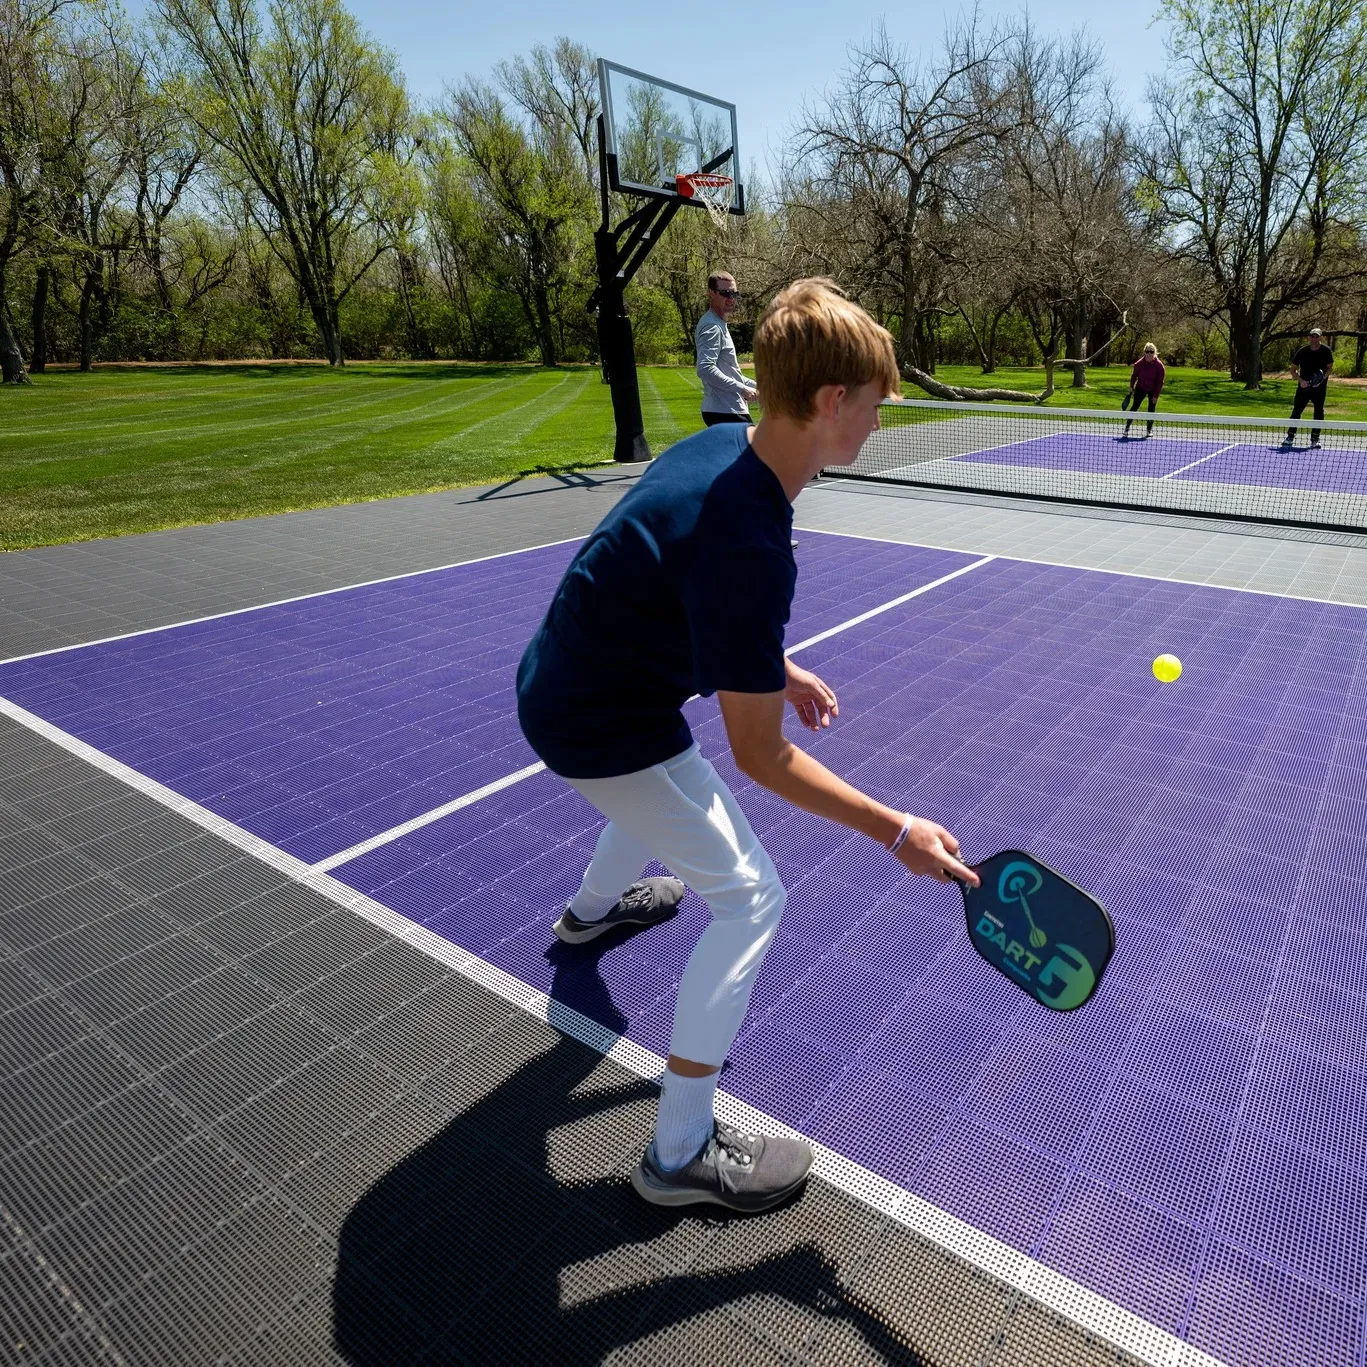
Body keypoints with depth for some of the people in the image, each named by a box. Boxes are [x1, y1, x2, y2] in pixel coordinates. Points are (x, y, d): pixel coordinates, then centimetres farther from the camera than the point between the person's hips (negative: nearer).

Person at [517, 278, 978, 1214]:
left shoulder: (719, 446, -5)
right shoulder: (751, 549, -34)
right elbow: (762, 757, -26)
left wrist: (773, 667, 11)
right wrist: (895, 831, -20)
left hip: (563, 676, 10)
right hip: (602, 730, -10)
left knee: (677, 780, 38)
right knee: (750, 896, -4)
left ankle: (595, 906, 68)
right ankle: (682, 1152, 10)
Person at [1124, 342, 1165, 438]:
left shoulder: (1159, 365, -17)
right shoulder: (1139, 364, -14)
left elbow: (1160, 382, -14)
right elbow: (1134, 376, 3)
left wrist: (1156, 395, -17)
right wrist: (1131, 388, -4)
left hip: (1153, 390, -1)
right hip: (1140, 389, 1)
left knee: (1151, 410, 3)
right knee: (1134, 407, -5)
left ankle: (1149, 430, 13)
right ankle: (1127, 427, -2)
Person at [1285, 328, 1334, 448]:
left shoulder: (1326, 351, -5)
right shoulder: (1302, 352, -5)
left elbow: (1330, 367, 2)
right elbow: (1293, 370, 2)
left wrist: (1322, 378, -17)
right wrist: (1301, 380, -14)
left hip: (1319, 387, 0)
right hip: (1304, 385, 0)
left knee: (1319, 411, 0)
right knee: (1296, 410, -2)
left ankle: (1315, 439, 5)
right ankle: (1290, 437, 6)